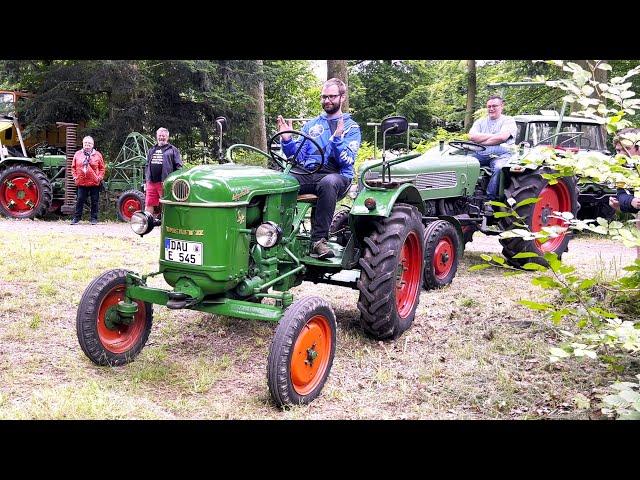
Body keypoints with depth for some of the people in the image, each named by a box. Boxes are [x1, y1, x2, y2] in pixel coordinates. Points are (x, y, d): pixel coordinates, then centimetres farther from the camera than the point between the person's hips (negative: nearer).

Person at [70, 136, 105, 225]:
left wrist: (99, 178, -4)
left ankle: (93, 218, 13)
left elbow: (102, 168, 5)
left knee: (94, 201, 5)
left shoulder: (97, 155, 3)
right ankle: (76, 217, 10)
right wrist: (75, 177, 2)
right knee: (80, 200, 2)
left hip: (94, 183, -1)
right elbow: (73, 167, 12)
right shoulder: (77, 154, 7)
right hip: (81, 183, 1)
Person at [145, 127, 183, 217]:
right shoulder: (152, 150, 20)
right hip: (151, 183, 5)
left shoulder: (173, 150, 4)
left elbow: (178, 167, -2)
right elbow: (147, 166, 23)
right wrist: (146, 181, 17)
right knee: (148, 205, 5)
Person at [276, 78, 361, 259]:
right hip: (307, 174, 3)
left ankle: (319, 240, -35)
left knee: (328, 183, -41)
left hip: (336, 175, -3)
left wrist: (337, 139, -20)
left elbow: (347, 161, -5)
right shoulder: (311, 125, 22)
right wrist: (287, 140, -4)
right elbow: (298, 156, 13)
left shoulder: (351, 127, 10)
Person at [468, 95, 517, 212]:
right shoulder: (480, 122, 23)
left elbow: (502, 137, -9)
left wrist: (481, 141, -2)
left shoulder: (508, 120, 11)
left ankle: (489, 200, -35)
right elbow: (472, 136, 3)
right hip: (481, 154, 4)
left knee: (499, 168, -39)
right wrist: (491, 136, -2)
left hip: (501, 154, -4)